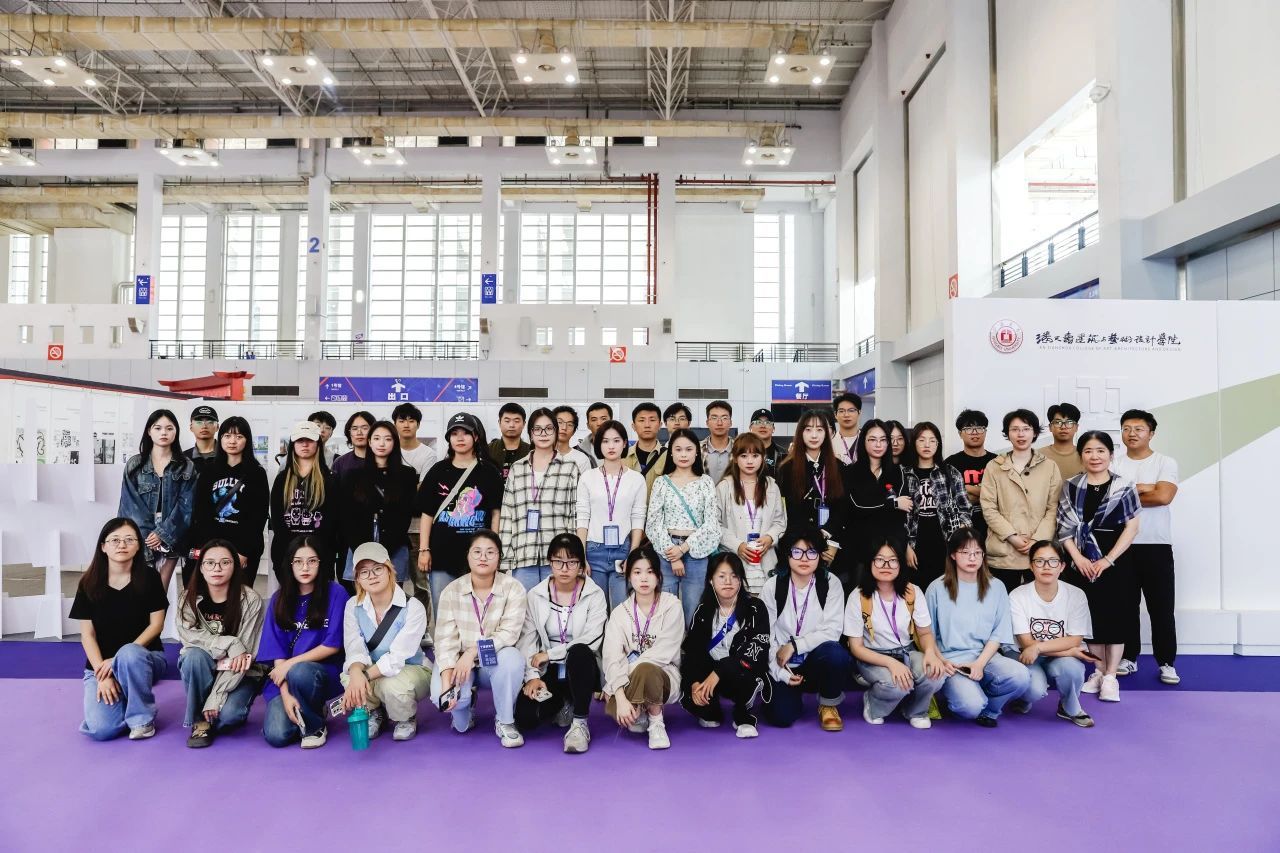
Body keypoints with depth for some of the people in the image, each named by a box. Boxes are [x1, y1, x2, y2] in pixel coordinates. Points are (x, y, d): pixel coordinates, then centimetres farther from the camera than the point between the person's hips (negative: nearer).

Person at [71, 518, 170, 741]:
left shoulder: (149, 578, -5)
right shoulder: (89, 583, -2)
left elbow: (156, 624, -7)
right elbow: (87, 634, -2)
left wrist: (117, 659, -16)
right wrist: (102, 674, -14)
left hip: (143, 657, -1)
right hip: (100, 665, 1)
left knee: (129, 654, -38)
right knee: (101, 729, -23)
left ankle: (142, 718, -15)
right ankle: (117, 699, 13)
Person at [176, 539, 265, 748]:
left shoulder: (250, 600, -16)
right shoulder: (190, 599, -5)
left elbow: (244, 652, -19)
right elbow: (189, 634, -20)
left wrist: (215, 698, -25)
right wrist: (231, 645, -32)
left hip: (239, 675, -2)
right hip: (201, 670, 2)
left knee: (227, 713, -30)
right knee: (195, 655, -31)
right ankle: (199, 720, -13)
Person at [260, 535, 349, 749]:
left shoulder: (335, 593, -6)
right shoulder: (280, 598, 4)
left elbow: (333, 645, -8)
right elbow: (277, 649, -2)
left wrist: (291, 663, -13)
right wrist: (285, 694, -14)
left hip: (324, 673, -2)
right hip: (284, 677, 2)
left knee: (299, 672, -36)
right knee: (276, 736, -21)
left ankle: (315, 726, -8)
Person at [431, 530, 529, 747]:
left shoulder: (513, 588, -12)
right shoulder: (452, 591, -7)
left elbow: (509, 633, -21)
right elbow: (445, 638, -13)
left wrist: (473, 652, -32)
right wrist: (447, 676, -27)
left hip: (495, 663, -1)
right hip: (460, 662, 1)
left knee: (512, 658, -35)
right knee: (440, 694, -29)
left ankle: (505, 721, -9)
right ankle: (465, 709, 12)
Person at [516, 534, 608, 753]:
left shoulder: (595, 595, -5)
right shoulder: (535, 596, 2)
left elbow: (590, 641, -14)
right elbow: (527, 640, -3)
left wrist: (549, 654, -15)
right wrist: (532, 676, -16)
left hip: (581, 668, -2)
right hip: (548, 672, 2)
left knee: (579, 652, -37)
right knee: (525, 718, -22)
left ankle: (580, 724, -22)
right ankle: (562, 704, 14)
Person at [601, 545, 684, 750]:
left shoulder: (671, 605, -6)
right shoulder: (620, 613, 0)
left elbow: (664, 652, -16)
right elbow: (612, 658, -13)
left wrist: (631, 670, -21)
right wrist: (621, 697, -27)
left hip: (664, 675, -2)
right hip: (628, 681, 2)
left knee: (645, 670, -36)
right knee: (613, 708, -29)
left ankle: (656, 722, -9)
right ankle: (639, 712, 6)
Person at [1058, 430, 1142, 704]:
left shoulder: (1123, 487, -3)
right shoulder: (1071, 487, 3)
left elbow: (1132, 527, -6)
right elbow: (1064, 527, 2)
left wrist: (1108, 560, -11)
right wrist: (1078, 558, -9)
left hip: (1115, 564, -2)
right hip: (1083, 564, 2)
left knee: (1115, 618, 1)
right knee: (1091, 617, 8)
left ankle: (1110, 677, 10)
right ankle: (1098, 671, 22)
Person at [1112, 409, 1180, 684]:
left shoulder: (1165, 463, 2)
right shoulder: (1113, 464, 7)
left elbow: (1164, 496, -14)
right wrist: (1145, 488, -11)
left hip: (1157, 545, -2)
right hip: (1122, 545, 2)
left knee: (1161, 607, 2)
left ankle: (1166, 662, 12)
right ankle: (1128, 657, 19)